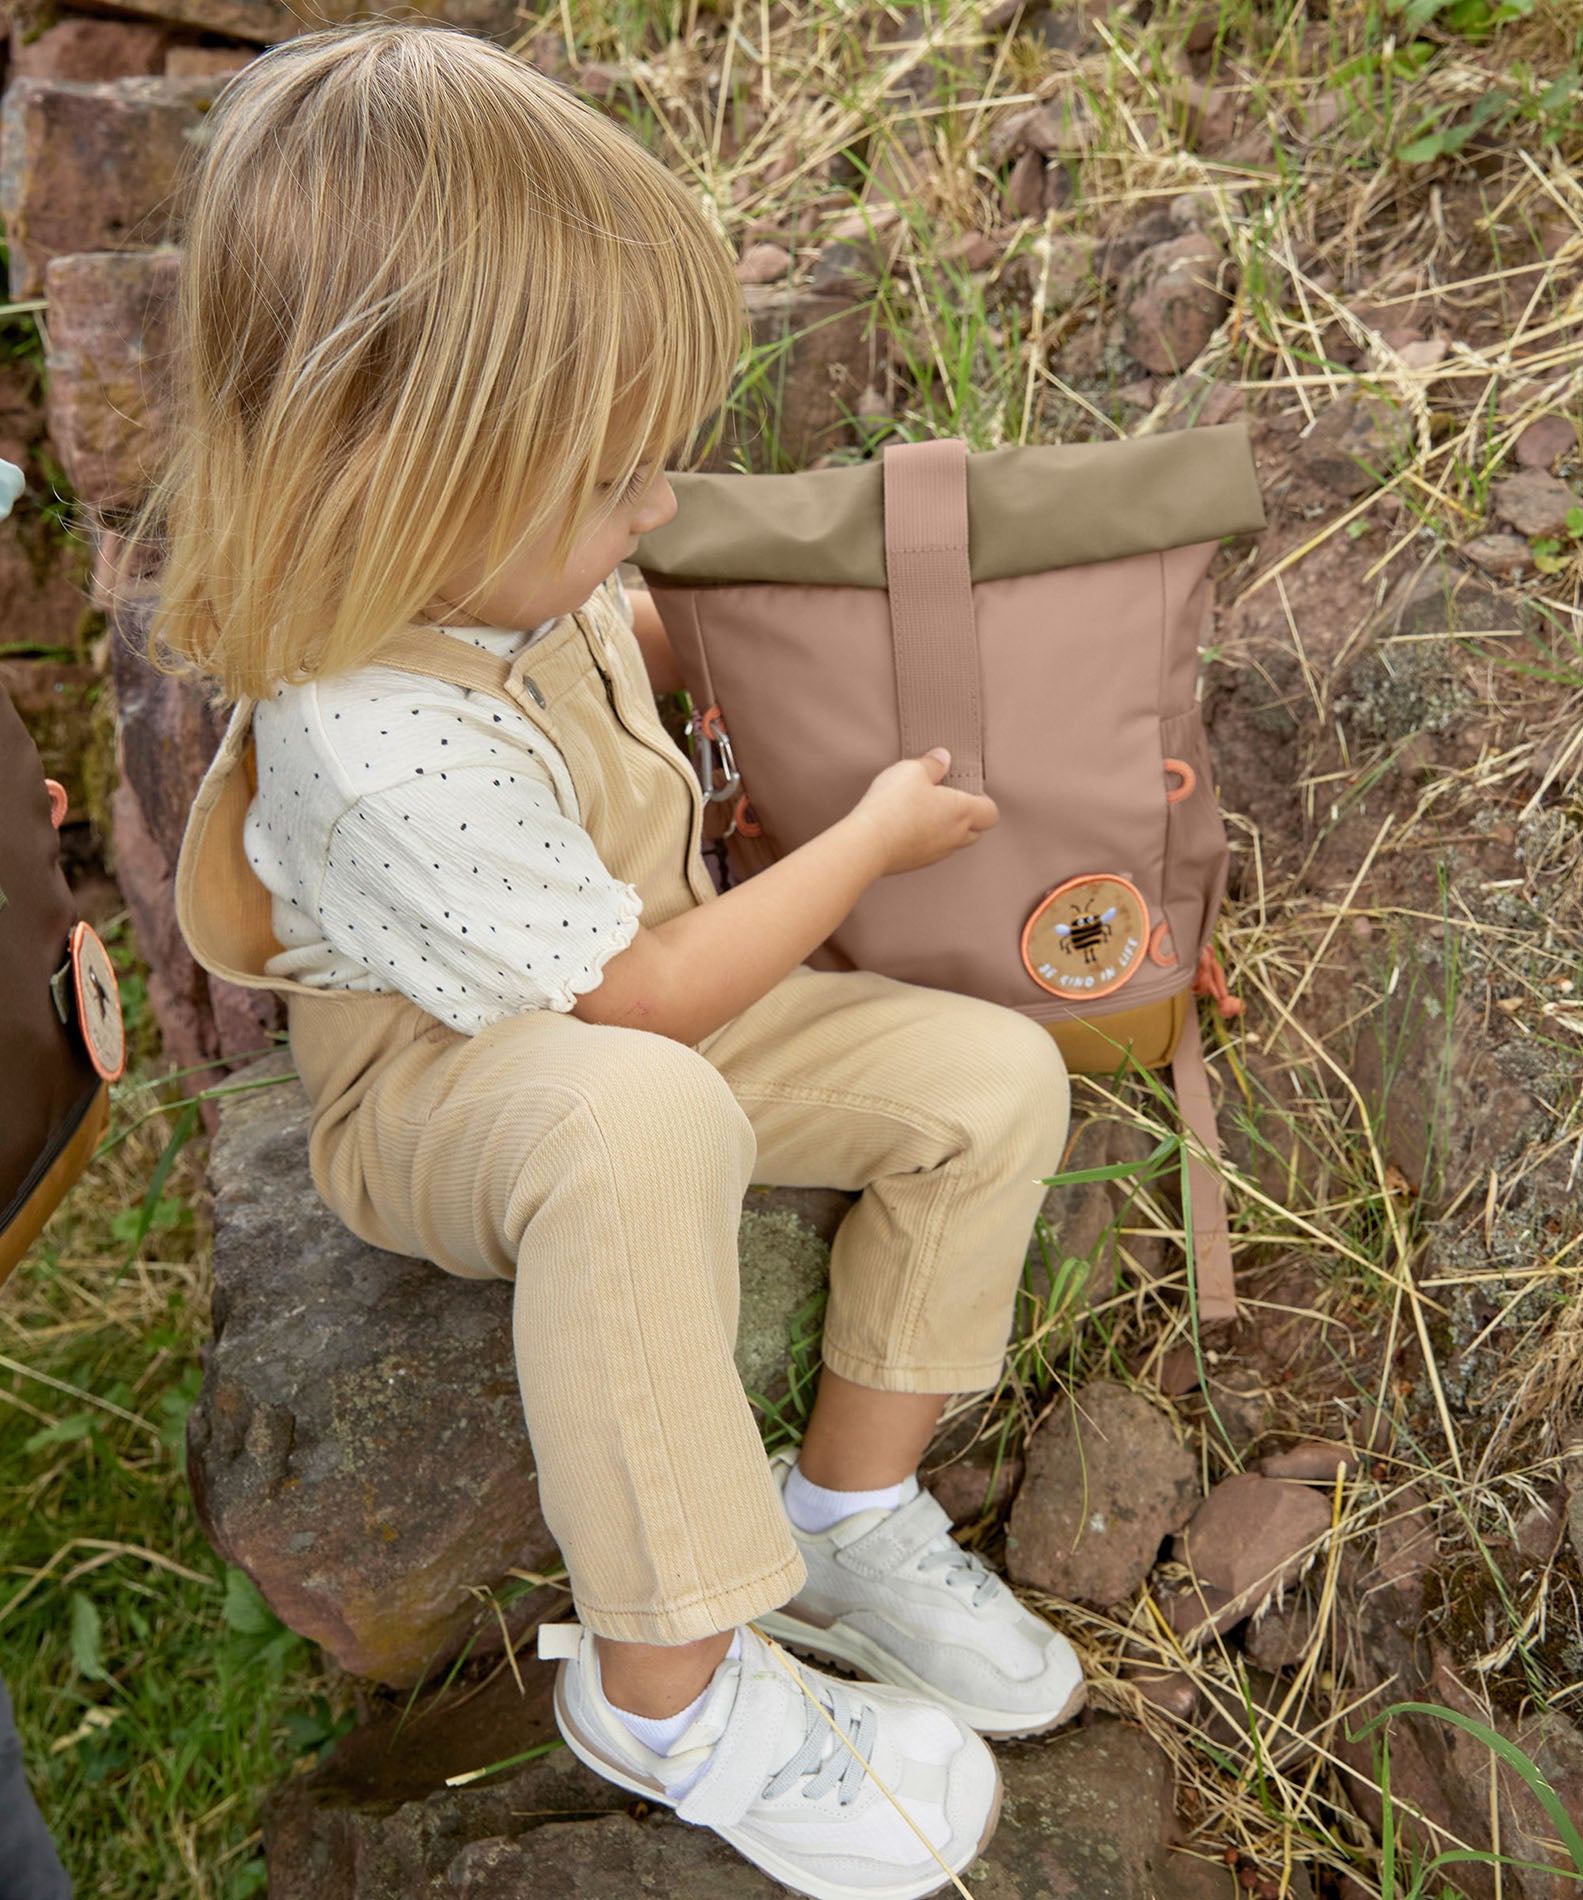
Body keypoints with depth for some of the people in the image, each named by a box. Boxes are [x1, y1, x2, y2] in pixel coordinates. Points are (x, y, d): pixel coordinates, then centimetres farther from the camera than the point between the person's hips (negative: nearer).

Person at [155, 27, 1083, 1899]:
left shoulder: (490, 563, -6)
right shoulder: (379, 747, -33)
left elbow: (631, 640, 22)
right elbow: (645, 996, -23)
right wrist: (870, 836, -12)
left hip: (633, 1010, 9)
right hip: (447, 1089, -8)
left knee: (993, 1074, -8)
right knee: (642, 1120, -44)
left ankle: (845, 1517, 6)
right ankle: (664, 1689, -22)